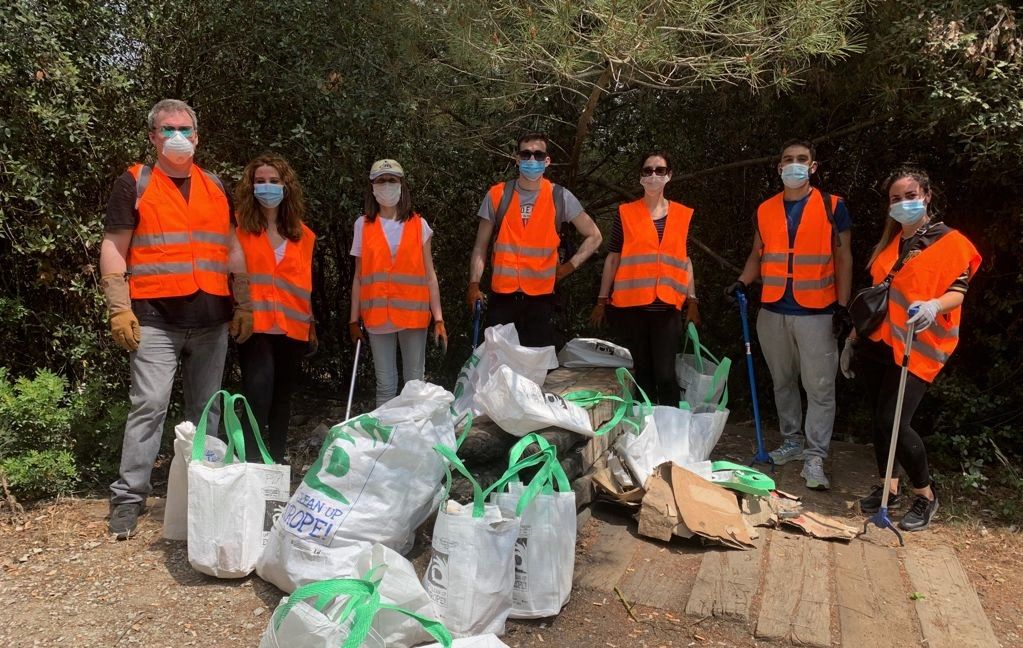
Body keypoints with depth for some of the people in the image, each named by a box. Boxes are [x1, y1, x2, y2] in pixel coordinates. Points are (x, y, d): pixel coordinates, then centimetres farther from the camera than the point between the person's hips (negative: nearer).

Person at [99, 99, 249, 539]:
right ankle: (129, 497, 3)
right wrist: (120, 309, -9)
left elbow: (232, 250, 16)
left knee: (206, 408, 9)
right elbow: (113, 249, 0)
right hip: (156, 317, -4)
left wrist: (243, 306, 10)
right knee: (149, 405, -7)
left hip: (212, 319, 4)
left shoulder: (216, 187, 15)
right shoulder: (134, 184, 4)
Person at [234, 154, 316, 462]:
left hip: (291, 326, 5)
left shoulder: (301, 233, 12)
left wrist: (310, 325, 16)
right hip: (254, 324, -5)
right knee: (258, 394, -18)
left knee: (282, 396, 13)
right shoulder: (240, 227, -1)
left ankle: (277, 463, 25)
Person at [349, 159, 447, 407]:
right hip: (378, 316, 0)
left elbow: (429, 275, 3)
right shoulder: (363, 225, 6)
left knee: (415, 383, 5)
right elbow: (359, 277, 7)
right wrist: (354, 319, 4)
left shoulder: (418, 224, 4)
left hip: (414, 314, 0)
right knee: (385, 385, 5)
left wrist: (438, 318, -3)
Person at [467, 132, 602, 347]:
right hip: (502, 295, 0)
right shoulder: (497, 195, 2)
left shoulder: (560, 197, 1)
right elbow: (481, 246, 5)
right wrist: (474, 284, -5)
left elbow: (594, 236, 9)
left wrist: (570, 266, 0)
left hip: (541, 297, 0)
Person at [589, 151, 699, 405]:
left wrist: (692, 301, 8)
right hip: (632, 306, 0)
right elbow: (612, 258, 6)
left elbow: (685, 261, 13)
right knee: (642, 371, 7)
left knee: (665, 374, -6)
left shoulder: (683, 215, 9)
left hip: (667, 307, 0)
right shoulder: (626, 213, 4)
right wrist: (602, 300, 4)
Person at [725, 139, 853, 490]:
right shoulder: (766, 209, 9)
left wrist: (842, 306, -6)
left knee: (819, 387, -4)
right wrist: (742, 282, -2)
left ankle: (815, 456, 3)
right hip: (773, 312, 4)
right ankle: (791, 441, 26)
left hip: (817, 313, -3)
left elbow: (843, 259, 1)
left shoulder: (832, 207, 1)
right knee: (782, 381, 13)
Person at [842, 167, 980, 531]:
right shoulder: (890, 243, 16)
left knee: (894, 421, -12)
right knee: (880, 416, 9)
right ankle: (888, 488, 24)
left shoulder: (949, 241, -2)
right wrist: (853, 339, 20)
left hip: (917, 347, -6)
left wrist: (933, 306, -34)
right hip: (878, 341, 6)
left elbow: (958, 292, -11)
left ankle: (925, 496, 10)